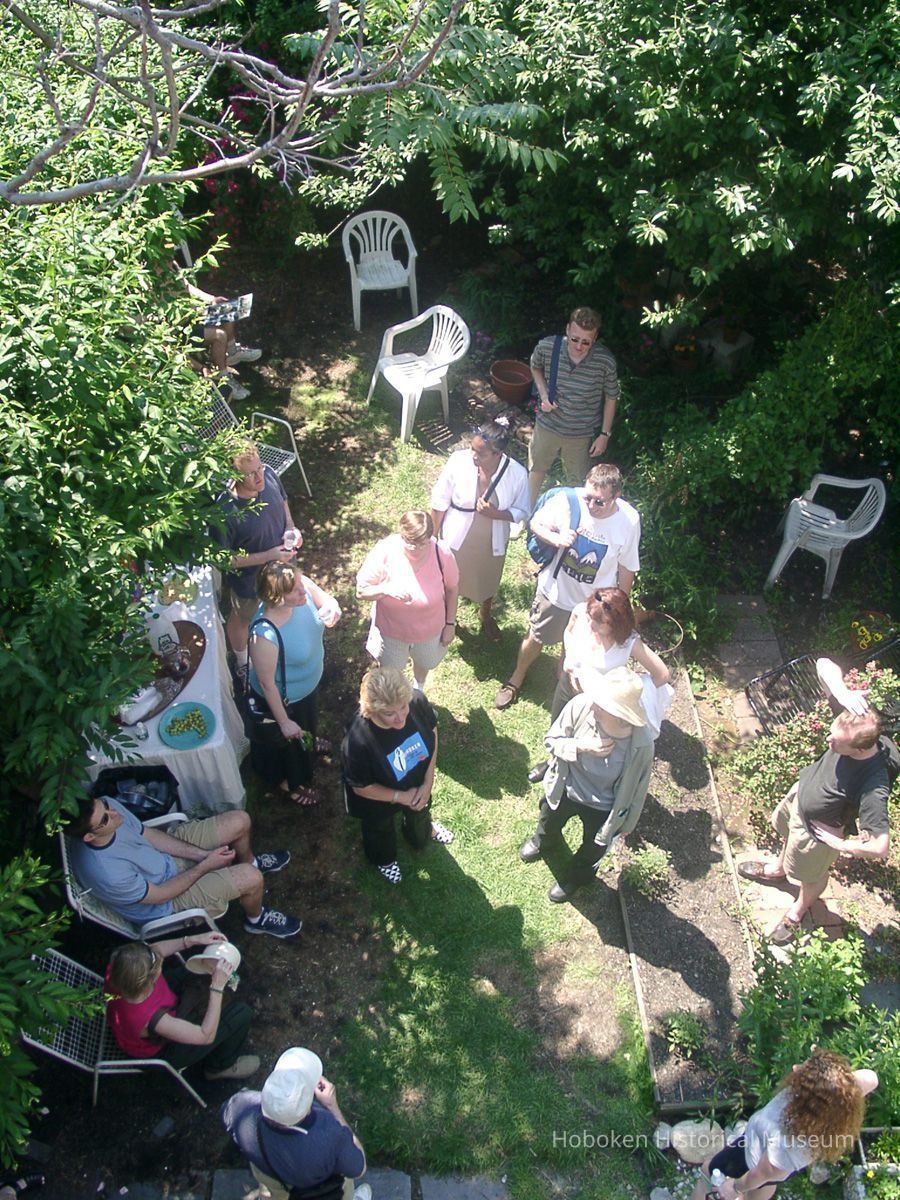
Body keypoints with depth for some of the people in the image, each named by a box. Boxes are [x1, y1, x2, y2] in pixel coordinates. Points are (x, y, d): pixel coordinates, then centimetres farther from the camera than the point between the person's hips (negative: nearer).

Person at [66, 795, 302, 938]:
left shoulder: (105, 805, -22)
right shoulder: (106, 872, -41)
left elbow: (148, 834, -5)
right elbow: (159, 895, -24)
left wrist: (201, 854, -10)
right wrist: (206, 865, -15)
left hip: (167, 853, 7)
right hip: (165, 903, -7)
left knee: (239, 821, 2)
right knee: (251, 878, -19)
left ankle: (249, 861, 38)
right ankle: (256, 919, 17)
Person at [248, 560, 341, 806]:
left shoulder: (302, 585, -28)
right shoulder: (265, 635, -44)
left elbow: (328, 601, -9)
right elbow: (266, 683, -30)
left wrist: (332, 610, -35)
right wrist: (283, 721, -17)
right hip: (283, 698, -6)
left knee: (308, 722, 39)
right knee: (289, 740, 26)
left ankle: (308, 743, 73)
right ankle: (290, 782, 57)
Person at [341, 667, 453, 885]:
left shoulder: (417, 702, -35)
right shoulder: (357, 742, -46)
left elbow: (431, 732, -11)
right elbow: (362, 788, -27)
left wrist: (428, 782, -13)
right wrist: (402, 797, -19)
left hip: (417, 784, 3)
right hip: (380, 801, -3)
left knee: (419, 813, 37)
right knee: (381, 831, 32)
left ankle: (424, 832, 73)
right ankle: (384, 859, 67)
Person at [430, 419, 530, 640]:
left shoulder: (517, 474, -25)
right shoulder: (458, 461, -27)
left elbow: (521, 512, -11)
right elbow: (440, 502, -13)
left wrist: (495, 513, -30)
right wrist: (432, 537, -4)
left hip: (491, 543, 1)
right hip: (456, 539, -1)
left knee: (488, 581, 28)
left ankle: (485, 615, 61)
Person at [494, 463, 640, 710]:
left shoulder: (629, 521, -25)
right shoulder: (567, 500, -27)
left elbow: (626, 568, -10)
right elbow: (536, 523, -8)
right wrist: (556, 539, -30)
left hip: (593, 602, 0)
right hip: (555, 590, 0)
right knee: (535, 639, 22)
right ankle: (517, 678, 52)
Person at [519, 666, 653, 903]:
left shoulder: (642, 744, -37)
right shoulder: (581, 706, -34)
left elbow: (638, 787, -17)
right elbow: (551, 740, -16)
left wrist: (627, 823, -1)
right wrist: (582, 747, -36)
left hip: (602, 808, -2)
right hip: (566, 789, 2)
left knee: (592, 849, 30)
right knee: (549, 823, 36)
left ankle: (577, 876, 65)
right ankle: (544, 840, 73)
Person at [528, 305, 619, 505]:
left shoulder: (605, 362, -26)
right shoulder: (546, 347, -23)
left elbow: (611, 398, -8)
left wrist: (605, 434, -4)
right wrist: (543, 394, -14)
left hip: (582, 434, -2)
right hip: (547, 426, 2)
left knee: (578, 482, 19)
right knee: (535, 471, 24)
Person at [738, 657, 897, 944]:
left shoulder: (873, 787, -45)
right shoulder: (854, 717, -31)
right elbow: (825, 664, -32)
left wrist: (839, 845, -27)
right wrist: (843, 693, -51)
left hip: (819, 830, -6)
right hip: (801, 791, 6)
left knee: (811, 877, 26)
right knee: (787, 835, 36)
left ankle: (798, 911, 60)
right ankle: (778, 869, 70)